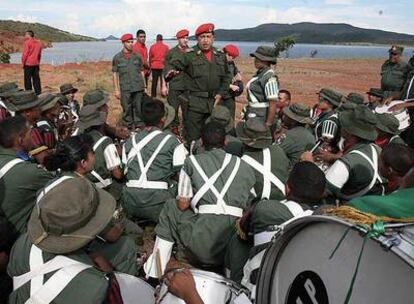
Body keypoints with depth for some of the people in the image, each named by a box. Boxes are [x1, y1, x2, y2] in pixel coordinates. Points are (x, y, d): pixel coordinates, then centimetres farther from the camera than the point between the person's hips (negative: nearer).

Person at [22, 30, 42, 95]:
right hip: (36, 64, 6)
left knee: (28, 79, 0)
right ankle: (38, 92, 10)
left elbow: (25, 54, -11)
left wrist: (23, 63, -2)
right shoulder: (39, 43, 10)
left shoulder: (27, 42, -10)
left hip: (28, 64, -6)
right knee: (36, 78, 9)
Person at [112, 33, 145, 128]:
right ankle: (129, 128, 14)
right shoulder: (117, 57, 2)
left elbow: (141, 71, 13)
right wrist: (116, 89, -1)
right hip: (125, 89, -1)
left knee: (138, 109, 5)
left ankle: (139, 127, 17)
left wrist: (144, 85, 8)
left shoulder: (137, 56, 7)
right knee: (127, 110, 3)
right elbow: (114, 74, 4)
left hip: (138, 88, 2)